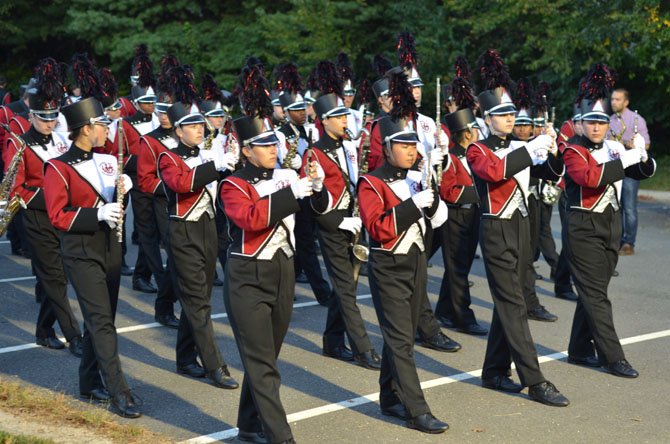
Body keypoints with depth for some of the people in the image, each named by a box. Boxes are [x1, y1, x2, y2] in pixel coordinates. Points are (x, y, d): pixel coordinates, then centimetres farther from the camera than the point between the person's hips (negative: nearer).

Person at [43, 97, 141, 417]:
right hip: (82, 253, -7)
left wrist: (123, 189, -3)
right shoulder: (59, 168, -12)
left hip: (110, 248, 7)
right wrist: (97, 214, -25)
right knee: (101, 321, -10)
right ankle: (119, 392, -11)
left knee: (100, 319, 13)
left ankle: (90, 381, 26)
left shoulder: (107, 161, 8)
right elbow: (58, 217, -16)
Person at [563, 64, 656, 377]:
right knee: (595, 294, -5)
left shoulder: (614, 148, 10)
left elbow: (644, 173, 12)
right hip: (584, 229, -7)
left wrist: (641, 155, -8)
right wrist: (623, 161, -27)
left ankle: (580, 350, 22)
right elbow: (591, 177, -27)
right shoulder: (573, 151, -9)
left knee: (593, 291, 12)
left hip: (611, 225, 7)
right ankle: (613, 358, -4)